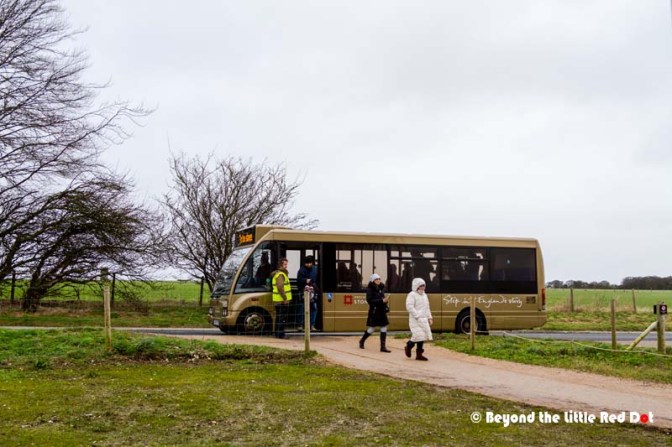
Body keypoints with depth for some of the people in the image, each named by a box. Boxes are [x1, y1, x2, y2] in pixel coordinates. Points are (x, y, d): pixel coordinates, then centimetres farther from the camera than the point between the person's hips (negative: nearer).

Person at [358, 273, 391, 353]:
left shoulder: (381, 288, 10)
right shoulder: (370, 289, -10)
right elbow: (369, 300, -19)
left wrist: (385, 300, 3)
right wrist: (382, 301, -23)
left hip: (382, 311, 6)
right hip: (374, 311, -6)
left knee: (384, 328, 0)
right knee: (371, 329, 4)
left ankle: (383, 347, 3)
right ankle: (362, 341, 28)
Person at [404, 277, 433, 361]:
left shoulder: (424, 295, 19)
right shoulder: (412, 295, -7)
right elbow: (409, 307, -16)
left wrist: (429, 317, 15)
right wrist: (417, 316, -19)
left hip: (424, 320, 8)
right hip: (415, 320, -8)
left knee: (422, 336, 3)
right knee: (418, 335, -15)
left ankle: (419, 354, 10)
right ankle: (408, 347, 10)